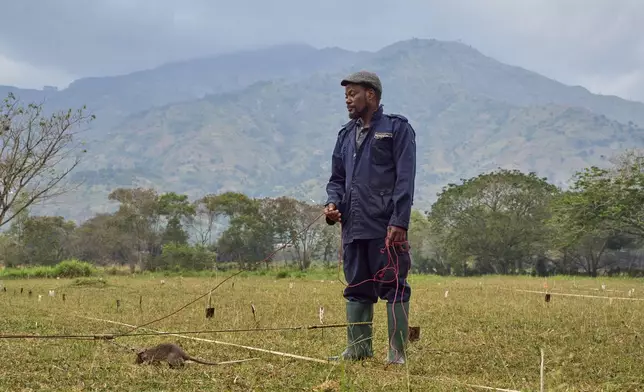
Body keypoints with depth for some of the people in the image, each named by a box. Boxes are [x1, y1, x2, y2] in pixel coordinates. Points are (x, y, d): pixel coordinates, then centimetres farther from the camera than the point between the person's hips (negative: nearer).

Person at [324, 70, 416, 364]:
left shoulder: (397, 128, -2)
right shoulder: (346, 134, 18)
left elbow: (405, 178, -9)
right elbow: (337, 178, 22)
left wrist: (399, 222, -17)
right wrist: (333, 203, 1)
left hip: (386, 228, -7)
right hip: (352, 227, 7)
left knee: (393, 288, -2)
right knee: (357, 290, 12)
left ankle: (397, 353, 3)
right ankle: (358, 349, 20)